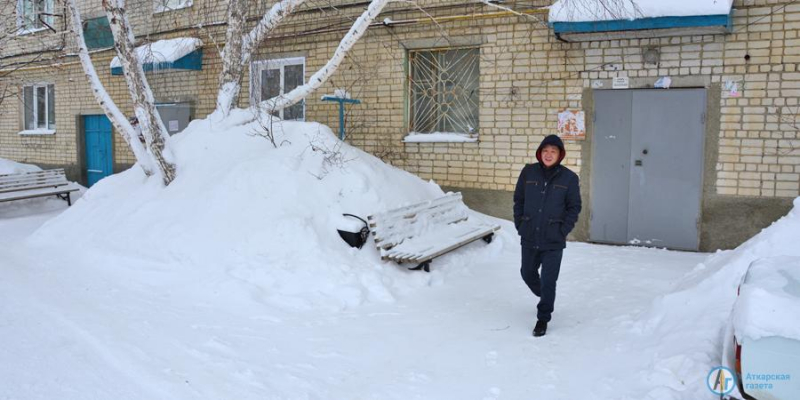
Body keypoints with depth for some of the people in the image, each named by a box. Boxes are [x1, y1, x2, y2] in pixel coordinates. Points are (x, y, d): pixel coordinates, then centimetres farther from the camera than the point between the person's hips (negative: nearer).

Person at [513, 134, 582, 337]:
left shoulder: (569, 178, -5)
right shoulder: (528, 172, -1)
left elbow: (574, 207, 0)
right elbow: (518, 199, 7)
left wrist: (563, 231, -7)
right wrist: (520, 225, 2)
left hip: (554, 241, -3)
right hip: (529, 237, 3)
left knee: (548, 281, -1)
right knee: (528, 274, 17)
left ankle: (543, 318, 17)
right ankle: (544, 297, 47)